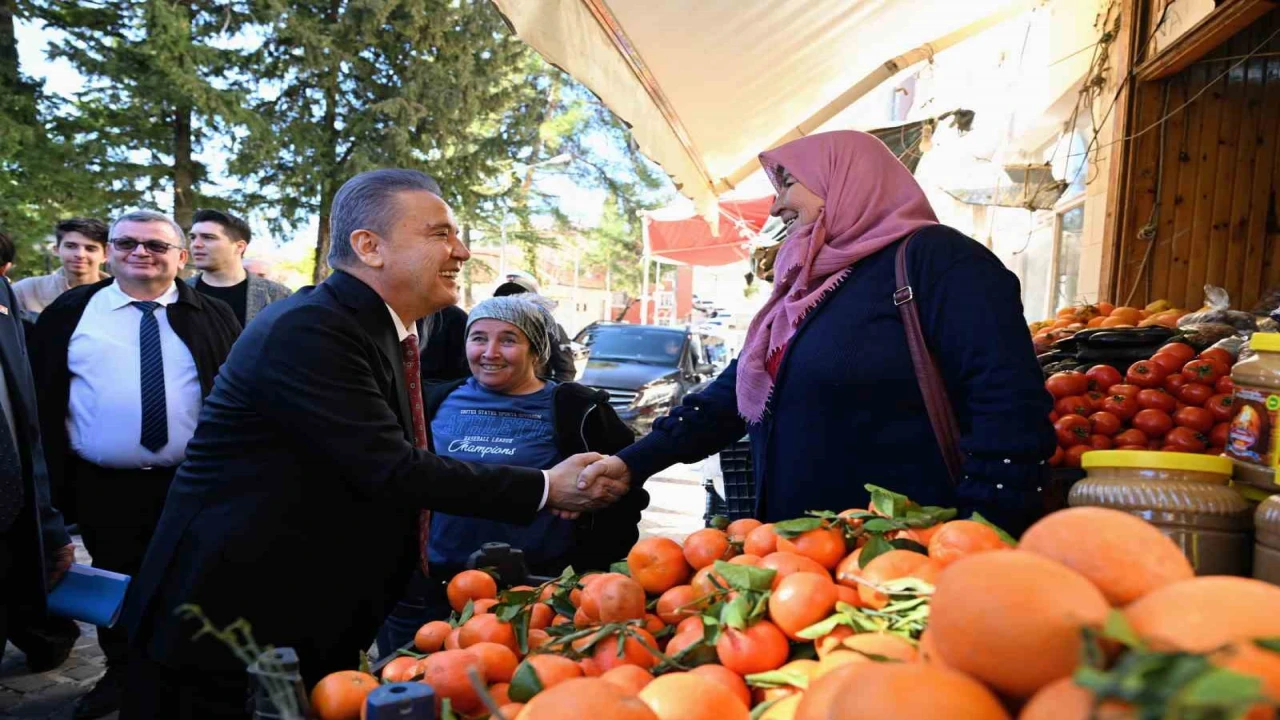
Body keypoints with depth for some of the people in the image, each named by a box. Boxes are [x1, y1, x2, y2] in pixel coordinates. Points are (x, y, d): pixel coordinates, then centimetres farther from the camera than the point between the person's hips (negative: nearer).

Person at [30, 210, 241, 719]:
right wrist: (58, 476, -1)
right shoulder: (69, 312, 4)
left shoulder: (212, 317, 2)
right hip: (103, 486, 1)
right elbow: (41, 397, 5)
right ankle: (121, 674, 37)